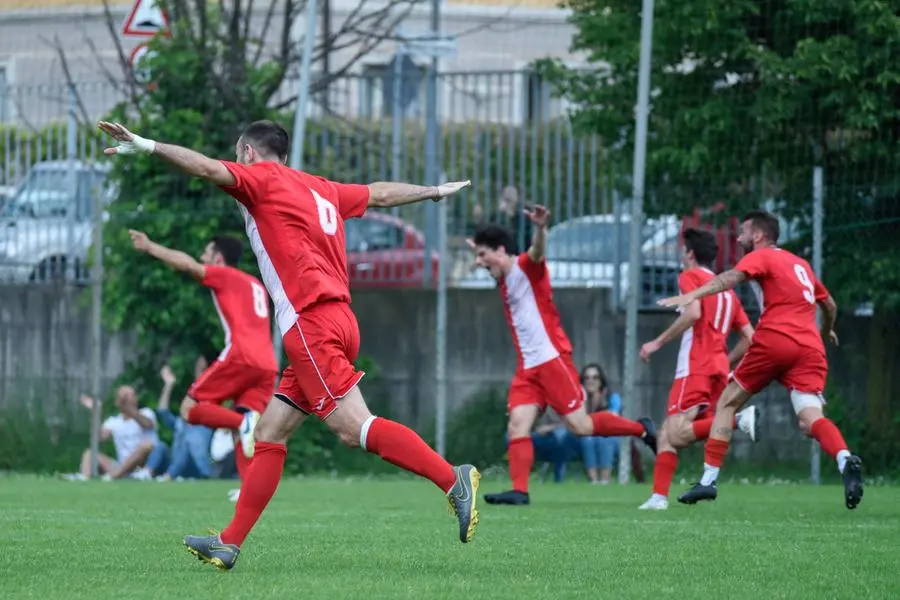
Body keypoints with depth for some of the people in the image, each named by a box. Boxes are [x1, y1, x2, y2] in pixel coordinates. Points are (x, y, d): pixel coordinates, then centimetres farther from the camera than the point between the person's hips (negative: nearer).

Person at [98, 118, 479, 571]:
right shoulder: (322, 190, 23)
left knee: (354, 428, -17)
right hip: (334, 322, 9)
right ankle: (230, 544, 9)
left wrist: (146, 146, -19)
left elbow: (210, 169, -15)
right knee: (270, 434, 9)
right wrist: (435, 191, 51)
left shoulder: (264, 177, 2)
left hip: (311, 324, -9)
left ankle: (453, 479, -23)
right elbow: (379, 194, 35)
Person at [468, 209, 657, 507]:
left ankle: (642, 429, 9)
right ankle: (519, 490, -16)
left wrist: (540, 228, -54)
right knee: (517, 425, -8)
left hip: (552, 359, -8)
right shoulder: (504, 280, 18)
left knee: (580, 425, -9)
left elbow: (537, 253, -33)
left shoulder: (526, 267, -7)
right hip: (528, 367, 8)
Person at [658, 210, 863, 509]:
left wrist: (692, 295, -27)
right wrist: (826, 330, 60)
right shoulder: (801, 264, 27)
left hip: (774, 339, -5)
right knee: (811, 419, -8)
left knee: (727, 402, 10)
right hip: (810, 348, 5)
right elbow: (829, 304, 39)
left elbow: (732, 277, -14)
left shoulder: (761, 257, 7)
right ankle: (845, 460, -39)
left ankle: (709, 479, 6)